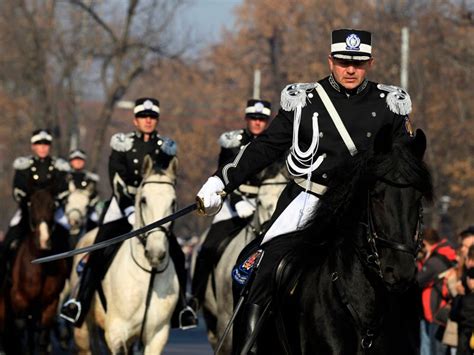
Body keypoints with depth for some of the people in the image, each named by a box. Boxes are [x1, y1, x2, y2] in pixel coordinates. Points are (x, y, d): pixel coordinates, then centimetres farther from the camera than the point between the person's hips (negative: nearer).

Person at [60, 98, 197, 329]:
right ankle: (80, 303, -11)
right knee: (100, 254, -14)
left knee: (175, 255, -11)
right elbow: (118, 181, -9)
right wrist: (131, 211, -21)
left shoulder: (166, 148, 7)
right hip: (123, 206, -1)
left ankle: (182, 306, 0)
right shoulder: (123, 144, 1)